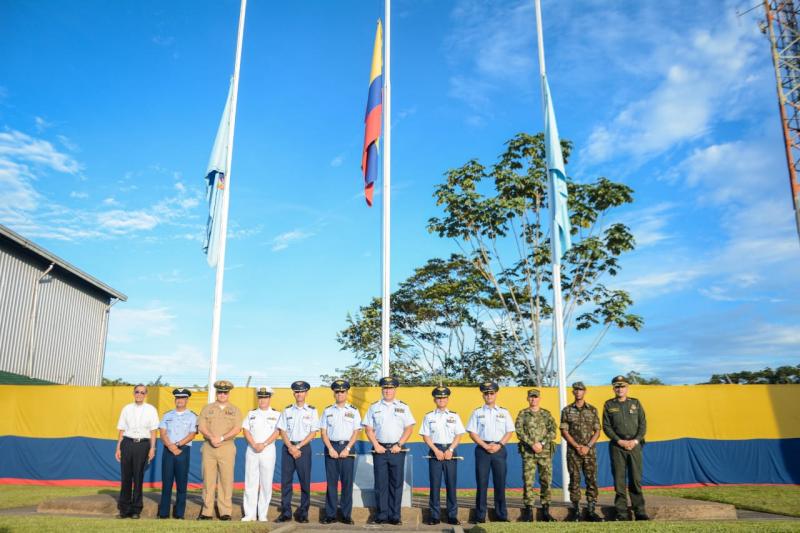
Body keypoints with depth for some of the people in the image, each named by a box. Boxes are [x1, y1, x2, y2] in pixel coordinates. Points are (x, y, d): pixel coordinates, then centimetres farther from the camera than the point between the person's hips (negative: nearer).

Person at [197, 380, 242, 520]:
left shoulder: (234, 410, 9)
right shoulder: (207, 408, 13)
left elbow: (237, 429, -3)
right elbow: (201, 427, 3)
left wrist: (221, 438, -14)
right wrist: (211, 437, -14)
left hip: (227, 447, -1)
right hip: (209, 447, 1)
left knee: (226, 479, -3)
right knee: (208, 479, 2)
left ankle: (225, 512, 2)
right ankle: (207, 511, 8)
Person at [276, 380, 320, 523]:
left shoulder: (312, 411, 3)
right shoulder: (287, 410, 8)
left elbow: (313, 433, -2)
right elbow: (282, 431, 4)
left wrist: (298, 447, -10)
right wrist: (291, 447, -9)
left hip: (304, 447, -2)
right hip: (288, 447, 2)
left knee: (305, 481, 0)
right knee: (286, 480, 3)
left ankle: (303, 513, 8)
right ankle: (285, 512, 11)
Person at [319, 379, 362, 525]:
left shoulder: (353, 411, 5)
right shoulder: (328, 411, 8)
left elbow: (356, 432, 1)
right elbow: (323, 432, 5)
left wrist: (347, 449, -9)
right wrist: (331, 449, -6)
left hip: (347, 448, -1)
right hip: (331, 448, 1)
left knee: (347, 483, 1)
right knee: (331, 482, 3)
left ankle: (347, 515, 8)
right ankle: (330, 514, 10)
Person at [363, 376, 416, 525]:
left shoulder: (403, 407, 7)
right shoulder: (374, 407, 8)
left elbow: (409, 428, 3)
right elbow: (369, 429, 6)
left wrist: (399, 445, -7)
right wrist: (376, 445, -6)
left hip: (397, 450, 0)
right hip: (380, 449, 0)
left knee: (396, 483, 2)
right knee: (381, 483, 2)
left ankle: (395, 516, 9)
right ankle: (381, 515, 10)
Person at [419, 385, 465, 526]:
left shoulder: (454, 416, 9)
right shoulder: (429, 417, 6)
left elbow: (458, 435, 5)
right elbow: (425, 436, 2)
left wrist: (450, 450, -8)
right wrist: (437, 451, -9)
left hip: (450, 452, 1)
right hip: (435, 452, -1)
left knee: (451, 484, 2)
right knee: (435, 484, 0)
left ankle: (452, 516, 10)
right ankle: (434, 516, 8)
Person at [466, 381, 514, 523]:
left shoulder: (504, 412, 10)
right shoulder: (477, 412, 6)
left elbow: (509, 432, 6)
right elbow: (472, 432, 1)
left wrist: (499, 445, -8)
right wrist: (485, 446, -10)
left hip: (499, 449, 1)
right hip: (482, 449, -1)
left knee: (500, 482, 3)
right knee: (482, 482, -1)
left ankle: (502, 515, 12)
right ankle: (480, 516, 6)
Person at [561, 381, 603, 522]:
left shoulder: (592, 410, 6)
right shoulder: (567, 410, 3)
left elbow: (597, 431, 4)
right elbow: (564, 431, 0)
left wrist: (587, 446, -9)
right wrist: (577, 446, -11)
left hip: (589, 451, 1)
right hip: (573, 451, -1)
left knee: (592, 480, 1)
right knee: (575, 481, 2)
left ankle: (591, 510, 9)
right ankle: (576, 510, 9)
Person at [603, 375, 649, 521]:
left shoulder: (636, 403, 9)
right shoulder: (609, 405, 6)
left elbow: (643, 424, 5)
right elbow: (606, 426, 2)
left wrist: (636, 440, -8)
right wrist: (619, 441, -9)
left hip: (635, 445, 1)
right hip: (617, 446, -1)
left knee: (636, 479, 1)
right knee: (619, 480, 0)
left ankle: (640, 512, 9)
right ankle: (621, 513, 6)